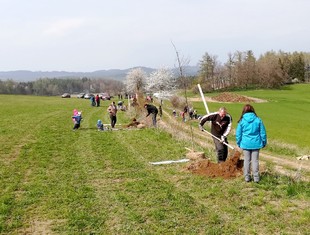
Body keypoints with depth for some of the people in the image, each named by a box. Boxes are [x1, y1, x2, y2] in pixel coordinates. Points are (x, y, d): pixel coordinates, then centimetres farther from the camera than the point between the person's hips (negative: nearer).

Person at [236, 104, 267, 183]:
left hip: (245, 144, 0)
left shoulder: (242, 121, -5)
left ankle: (247, 177, 14)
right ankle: (256, 178, 9)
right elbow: (263, 133, 1)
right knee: (255, 160, 6)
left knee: (247, 160, 10)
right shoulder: (258, 120, -4)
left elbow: (238, 134, 1)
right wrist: (264, 142, 13)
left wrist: (239, 143, 14)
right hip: (256, 144, 0)